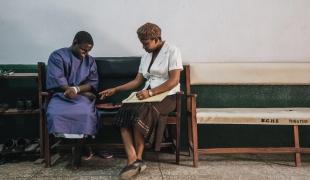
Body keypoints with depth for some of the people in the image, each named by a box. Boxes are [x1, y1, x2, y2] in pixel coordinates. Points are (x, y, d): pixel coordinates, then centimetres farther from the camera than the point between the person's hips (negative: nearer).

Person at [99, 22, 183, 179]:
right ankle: (132, 160, -31)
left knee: (139, 113, -33)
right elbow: (137, 81, 15)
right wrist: (115, 90, 7)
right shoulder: (146, 56, 18)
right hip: (148, 95, 6)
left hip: (167, 96, -6)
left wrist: (151, 92, -21)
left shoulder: (172, 51, -3)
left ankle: (138, 159, -18)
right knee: (124, 112, -24)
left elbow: (173, 81, -12)